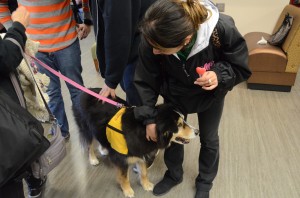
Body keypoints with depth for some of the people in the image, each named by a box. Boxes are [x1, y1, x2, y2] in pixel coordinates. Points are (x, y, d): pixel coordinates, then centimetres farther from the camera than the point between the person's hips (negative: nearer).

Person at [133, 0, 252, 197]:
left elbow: (242, 69, -21)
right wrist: (149, 118, -17)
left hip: (210, 94, -1)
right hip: (175, 94, 1)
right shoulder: (153, 40, -34)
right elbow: (146, 81, -19)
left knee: (209, 139, 16)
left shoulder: (223, 30, -40)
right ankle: (174, 174, 47)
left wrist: (219, 75, -42)